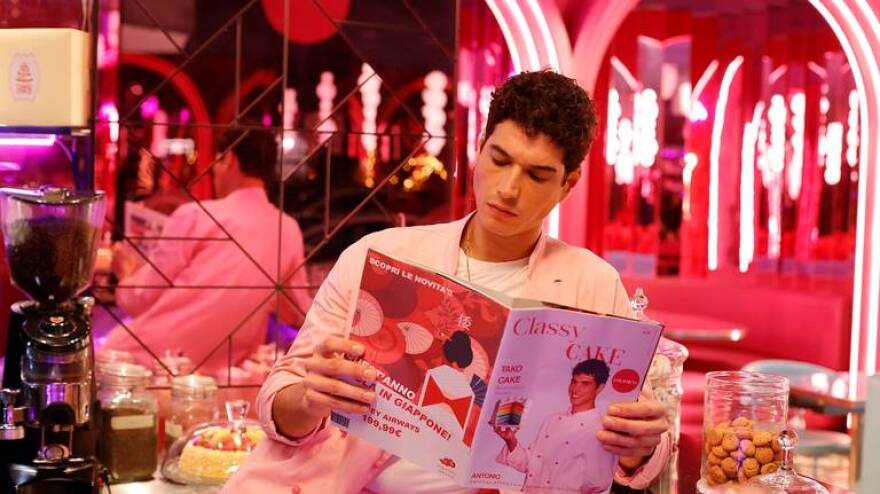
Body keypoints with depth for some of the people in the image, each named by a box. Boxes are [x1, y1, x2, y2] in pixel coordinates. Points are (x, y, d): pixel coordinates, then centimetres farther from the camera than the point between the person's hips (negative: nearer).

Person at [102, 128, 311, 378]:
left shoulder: (195, 215, -5)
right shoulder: (288, 230, 7)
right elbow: (299, 314, 22)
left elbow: (140, 300, -1)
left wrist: (127, 273, 21)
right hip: (221, 372, 5)